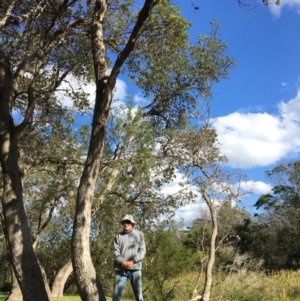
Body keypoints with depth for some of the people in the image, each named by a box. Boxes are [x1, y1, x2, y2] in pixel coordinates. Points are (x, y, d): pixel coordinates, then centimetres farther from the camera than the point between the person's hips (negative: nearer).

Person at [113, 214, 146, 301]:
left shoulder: (139, 234, 8)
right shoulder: (118, 236, 9)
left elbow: (142, 251, 1)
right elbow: (116, 252, 2)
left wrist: (132, 261, -13)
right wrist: (123, 262, -15)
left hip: (135, 268, 0)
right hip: (121, 269, 1)